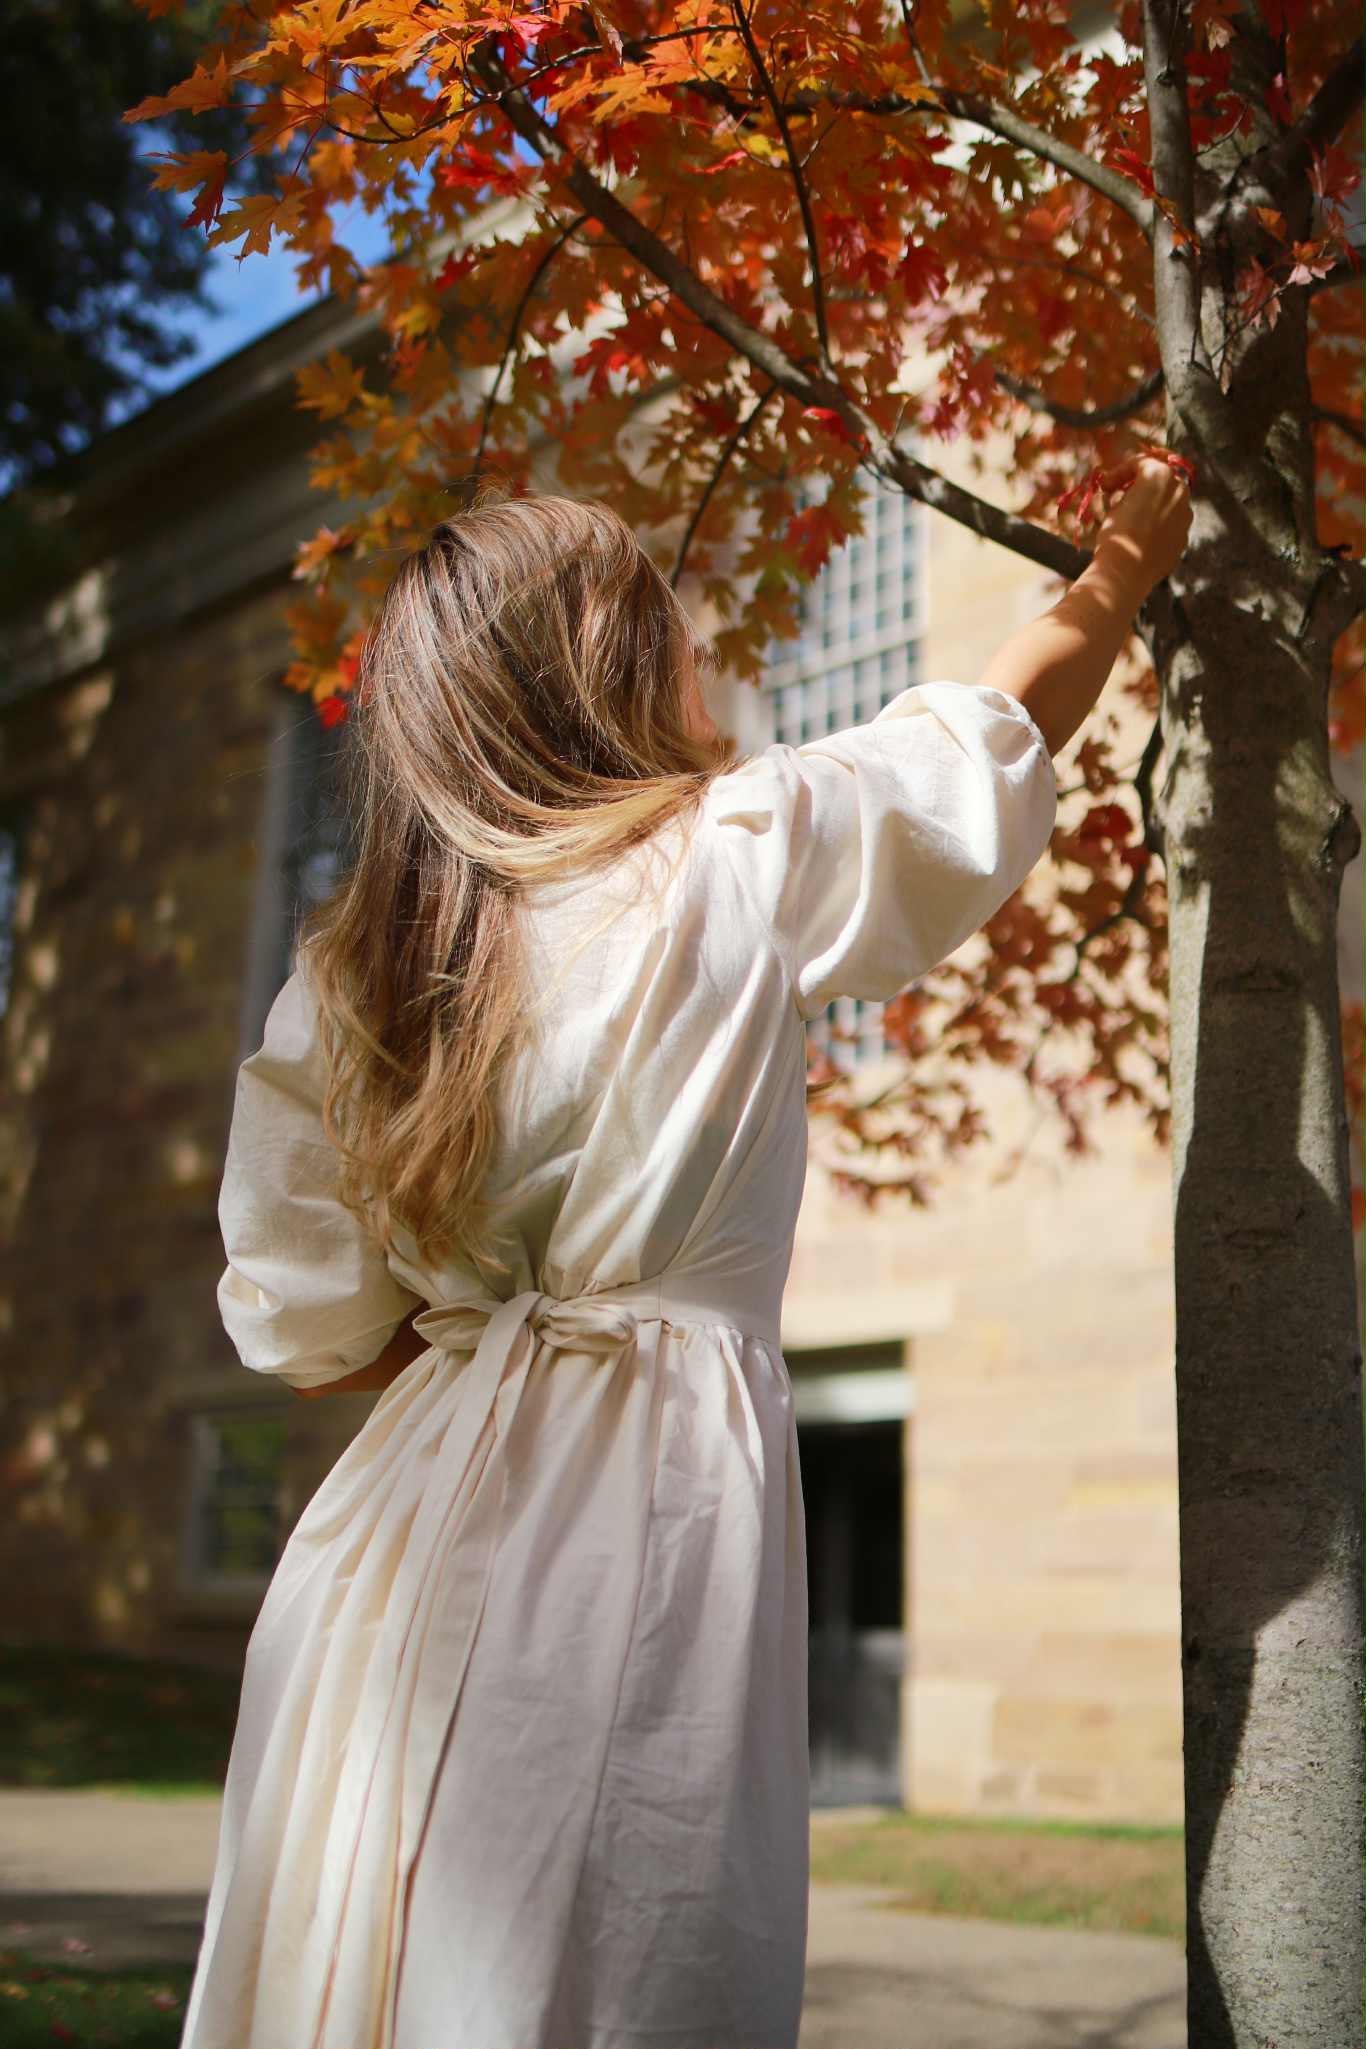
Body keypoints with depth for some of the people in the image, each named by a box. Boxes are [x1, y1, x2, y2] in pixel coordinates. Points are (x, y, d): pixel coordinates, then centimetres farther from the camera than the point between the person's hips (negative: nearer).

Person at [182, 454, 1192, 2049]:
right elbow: (992, 735, 11)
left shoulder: (343, 975, 5)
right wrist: (1126, 563, 27)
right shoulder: (738, 862, -6)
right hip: (649, 1491, -5)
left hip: (400, 1538, 6)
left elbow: (307, 1336, 6)